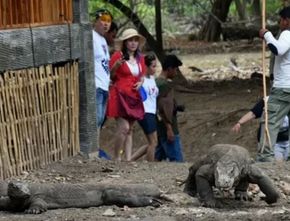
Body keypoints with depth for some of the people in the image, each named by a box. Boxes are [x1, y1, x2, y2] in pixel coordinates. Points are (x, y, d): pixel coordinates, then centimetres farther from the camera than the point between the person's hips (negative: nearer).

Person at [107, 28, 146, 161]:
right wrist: (116, 65, -21)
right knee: (124, 127, -16)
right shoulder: (118, 56, -7)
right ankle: (116, 158, -6)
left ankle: (128, 159, 8)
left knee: (129, 130, 7)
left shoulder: (140, 58, 12)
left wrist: (140, 82, 3)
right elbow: (110, 76, -3)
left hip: (134, 96, 7)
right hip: (120, 95, -7)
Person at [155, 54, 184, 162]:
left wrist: (176, 108, 15)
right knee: (177, 159, -10)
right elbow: (164, 107, -20)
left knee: (158, 158, 10)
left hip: (159, 129, 10)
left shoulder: (156, 82, 14)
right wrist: (169, 128, -20)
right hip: (167, 128, -10)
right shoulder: (166, 84, -14)